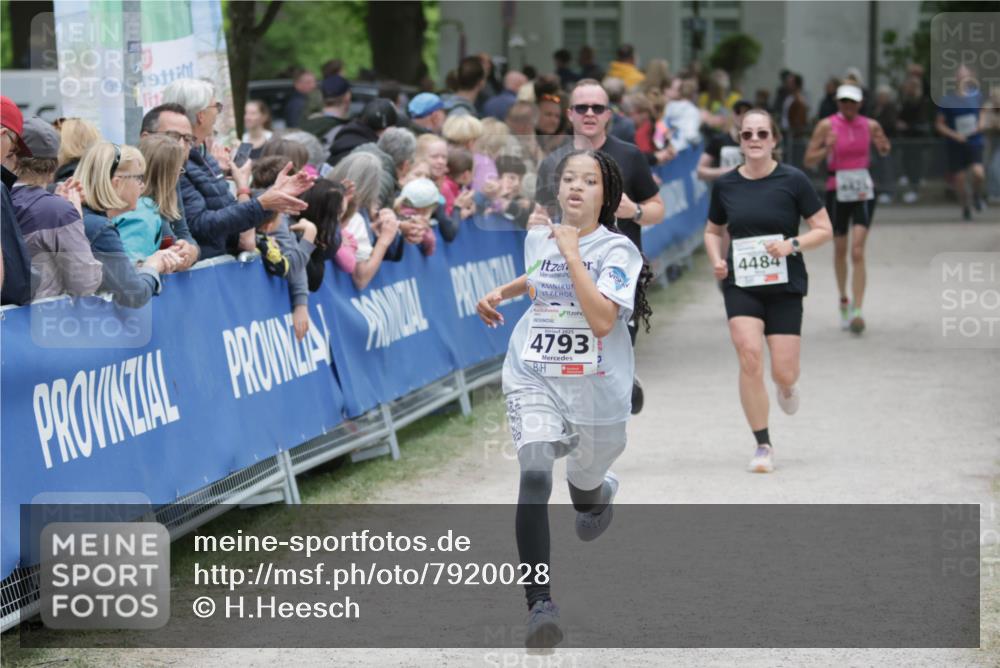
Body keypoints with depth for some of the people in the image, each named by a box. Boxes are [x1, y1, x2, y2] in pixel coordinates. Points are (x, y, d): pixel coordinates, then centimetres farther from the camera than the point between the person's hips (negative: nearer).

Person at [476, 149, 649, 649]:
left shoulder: (618, 250, -12)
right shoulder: (538, 237, 4)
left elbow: (602, 320, -27)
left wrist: (571, 253, -23)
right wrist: (501, 293, 12)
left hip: (596, 391, -2)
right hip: (534, 380, 2)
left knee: (585, 490, 18)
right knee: (535, 475, -24)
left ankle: (602, 492, 60)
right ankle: (540, 603, -29)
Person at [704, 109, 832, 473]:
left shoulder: (793, 180, -4)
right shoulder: (725, 185, 4)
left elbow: (823, 229, 0)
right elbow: (713, 231, 20)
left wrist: (792, 244, -17)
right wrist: (716, 260, 1)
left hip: (785, 284, -1)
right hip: (741, 284, 1)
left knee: (783, 373, -3)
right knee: (749, 356, -18)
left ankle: (787, 386, 39)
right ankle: (763, 445, -6)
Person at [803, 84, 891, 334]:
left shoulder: (870, 125, 2)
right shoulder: (827, 125, -4)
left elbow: (883, 151, 19)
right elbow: (809, 160, -3)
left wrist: (884, 147, -4)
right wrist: (827, 149, -21)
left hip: (863, 192, 0)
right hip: (837, 191, 0)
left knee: (858, 252, -11)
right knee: (840, 250, 13)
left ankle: (857, 311, -15)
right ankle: (844, 301, 36)